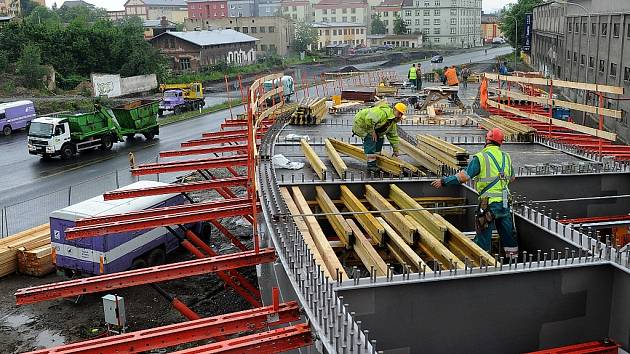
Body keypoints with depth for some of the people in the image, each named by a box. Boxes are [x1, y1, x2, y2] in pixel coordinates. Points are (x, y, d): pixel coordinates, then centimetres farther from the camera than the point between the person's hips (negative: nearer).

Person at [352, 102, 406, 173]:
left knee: (380, 138, 6)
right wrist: (372, 132, -29)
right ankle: (371, 165, -21)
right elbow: (369, 119, -40)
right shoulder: (383, 113, -31)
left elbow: (393, 136, 12)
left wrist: (396, 150, 11)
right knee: (370, 140, -22)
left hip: (370, 126, 10)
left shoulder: (393, 123, 3)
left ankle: (376, 159, 14)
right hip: (360, 123, -10)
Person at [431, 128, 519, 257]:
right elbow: (512, 178, 23)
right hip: (505, 202, 6)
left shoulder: (480, 157, -11)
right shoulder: (506, 157, 9)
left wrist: (444, 181, -9)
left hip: (489, 203, -5)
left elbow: (464, 176, -17)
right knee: (508, 233, 15)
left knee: (483, 235, 3)